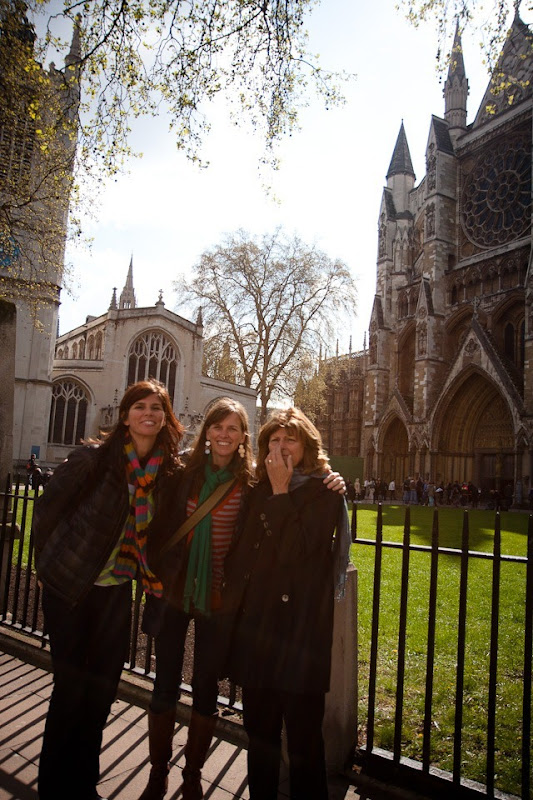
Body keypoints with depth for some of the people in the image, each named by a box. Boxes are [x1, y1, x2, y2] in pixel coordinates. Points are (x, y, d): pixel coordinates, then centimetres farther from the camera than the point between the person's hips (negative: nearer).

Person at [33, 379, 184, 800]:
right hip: (71, 587, -3)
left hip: (118, 591, 4)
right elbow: (47, 508, -7)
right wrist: (51, 564, 0)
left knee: (102, 690, 14)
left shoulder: (171, 470, -6)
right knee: (70, 687, 7)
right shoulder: (93, 457, -16)